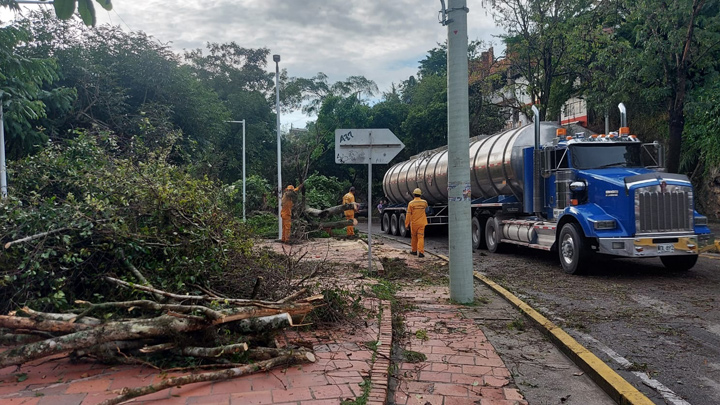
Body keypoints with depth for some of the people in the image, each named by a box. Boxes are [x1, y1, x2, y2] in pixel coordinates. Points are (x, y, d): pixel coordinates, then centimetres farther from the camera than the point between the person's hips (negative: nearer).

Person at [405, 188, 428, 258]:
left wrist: (406, 224, -2)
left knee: (414, 237, 14)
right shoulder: (424, 202, -2)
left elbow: (408, 214, -9)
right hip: (421, 223, 1)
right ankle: (420, 252, -11)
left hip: (414, 223, -1)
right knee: (421, 237, -2)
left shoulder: (411, 203, -10)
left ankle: (414, 250, 26)